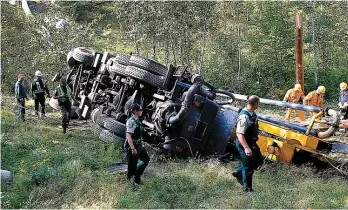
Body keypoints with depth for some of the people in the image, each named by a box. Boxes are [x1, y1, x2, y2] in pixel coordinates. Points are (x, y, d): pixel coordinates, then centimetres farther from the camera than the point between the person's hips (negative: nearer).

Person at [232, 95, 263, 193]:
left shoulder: (252, 113, 1)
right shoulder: (244, 117, -29)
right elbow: (239, 134, -31)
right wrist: (246, 148, -38)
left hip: (251, 143, 9)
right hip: (244, 145, -9)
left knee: (258, 161, 21)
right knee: (248, 167, 5)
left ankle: (238, 172, 32)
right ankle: (247, 188, 24)